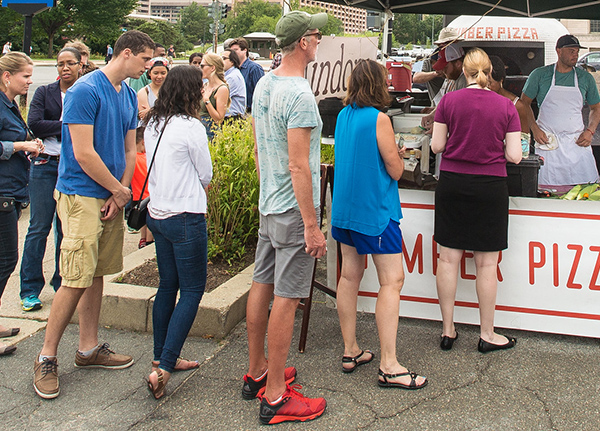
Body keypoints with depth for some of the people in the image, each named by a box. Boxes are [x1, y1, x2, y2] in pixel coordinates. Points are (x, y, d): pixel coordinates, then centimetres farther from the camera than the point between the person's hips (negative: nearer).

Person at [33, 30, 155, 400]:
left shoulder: (129, 95, 12)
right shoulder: (85, 90, -14)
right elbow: (84, 153, -18)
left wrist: (119, 196, 0)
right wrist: (120, 190, -8)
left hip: (111, 197, 8)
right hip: (81, 196, -8)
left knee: (98, 275, 13)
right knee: (77, 280, -8)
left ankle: (89, 348, 24)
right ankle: (47, 358, 5)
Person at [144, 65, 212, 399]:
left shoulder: (153, 125, 8)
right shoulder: (191, 127, -16)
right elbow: (206, 175, -5)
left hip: (158, 213, 8)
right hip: (185, 217, -8)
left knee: (168, 286, 17)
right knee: (192, 290, -1)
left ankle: (162, 357, 25)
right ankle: (164, 368, -6)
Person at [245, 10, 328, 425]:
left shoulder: (263, 85, 9)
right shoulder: (300, 95, -20)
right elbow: (298, 166, -24)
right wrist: (312, 226, -21)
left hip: (268, 205, 10)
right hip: (293, 211, -10)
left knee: (262, 286, 15)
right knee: (286, 298, -4)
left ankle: (257, 373, 29)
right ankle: (275, 397, 3)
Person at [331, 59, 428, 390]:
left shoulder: (343, 115, 7)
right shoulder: (378, 119, -15)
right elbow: (395, 171, -11)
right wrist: (398, 153, 10)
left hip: (345, 207, 8)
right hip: (375, 209, -8)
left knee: (350, 276, 13)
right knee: (392, 280, -4)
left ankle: (350, 351, 21)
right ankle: (389, 366, -4)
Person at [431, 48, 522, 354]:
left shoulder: (448, 101, -3)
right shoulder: (506, 106, -3)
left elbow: (436, 146, 0)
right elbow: (514, 156, -4)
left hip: (452, 183, 1)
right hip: (490, 187, -1)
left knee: (448, 259, 9)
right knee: (486, 263, 7)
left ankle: (448, 330, 17)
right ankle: (487, 335, 17)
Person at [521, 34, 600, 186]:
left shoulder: (585, 78, 8)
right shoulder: (539, 75, 2)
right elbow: (524, 103, 8)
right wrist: (535, 129, -4)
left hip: (577, 142, 2)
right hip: (547, 141, -2)